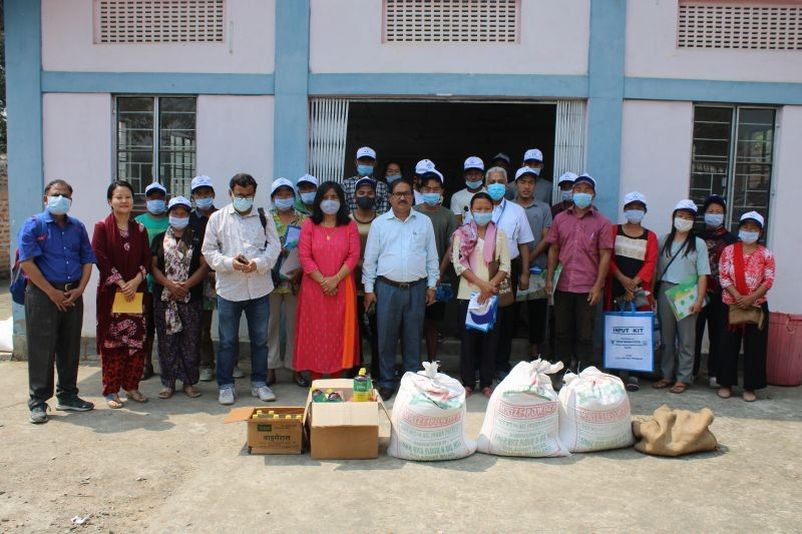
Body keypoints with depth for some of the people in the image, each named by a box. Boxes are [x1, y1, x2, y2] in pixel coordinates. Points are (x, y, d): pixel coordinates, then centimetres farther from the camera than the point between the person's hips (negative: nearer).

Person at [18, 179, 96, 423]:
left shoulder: (77, 227, 12)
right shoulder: (33, 225, -3)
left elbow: (88, 260, 11)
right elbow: (27, 262, -11)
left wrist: (79, 289, -4)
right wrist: (52, 293, -14)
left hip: (73, 295, 5)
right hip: (42, 295, -5)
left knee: (71, 348, 11)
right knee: (41, 349, -1)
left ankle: (68, 396, 24)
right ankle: (38, 402, 9)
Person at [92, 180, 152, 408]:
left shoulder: (140, 229, 10)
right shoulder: (102, 228, 0)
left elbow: (147, 259, 5)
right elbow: (101, 259, -8)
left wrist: (135, 281, -10)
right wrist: (121, 283, -14)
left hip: (137, 292, 3)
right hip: (111, 292, -3)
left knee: (137, 340, 3)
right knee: (112, 341, -1)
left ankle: (131, 386, 14)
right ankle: (111, 390, 7)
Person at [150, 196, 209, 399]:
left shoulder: (197, 239, 7)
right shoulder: (160, 239, 10)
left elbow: (204, 266, -1)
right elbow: (153, 266, 3)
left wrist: (187, 285, -13)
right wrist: (170, 285, -13)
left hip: (191, 298, -1)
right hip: (164, 299, 1)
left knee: (191, 341, 1)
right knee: (166, 342, 3)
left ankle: (189, 382, 11)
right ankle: (168, 383, 12)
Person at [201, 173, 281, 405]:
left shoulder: (264, 217, 7)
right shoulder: (218, 218, 3)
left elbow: (274, 247, 2)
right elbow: (208, 250, 1)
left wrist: (257, 263, -16)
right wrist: (229, 262, -16)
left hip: (259, 288, 2)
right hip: (229, 288, -1)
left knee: (260, 339, 10)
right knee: (227, 340, 6)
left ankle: (259, 382, 23)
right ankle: (225, 385, 18)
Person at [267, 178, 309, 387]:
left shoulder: (304, 220, 6)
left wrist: (300, 270, -12)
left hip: (296, 281, 1)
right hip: (271, 280, 0)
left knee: (295, 324, 7)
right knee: (271, 324, 5)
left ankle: (295, 368, 17)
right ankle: (270, 368, 15)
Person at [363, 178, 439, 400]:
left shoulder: (424, 222, 6)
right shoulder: (379, 223, 3)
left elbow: (432, 256, 9)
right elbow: (370, 258, 4)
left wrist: (432, 285, 6)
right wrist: (369, 288, 0)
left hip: (417, 289, 1)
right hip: (387, 288, -1)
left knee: (414, 338, 8)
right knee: (386, 338, 4)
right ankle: (387, 383, 16)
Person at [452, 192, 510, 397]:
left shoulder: (499, 234, 5)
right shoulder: (461, 234, 1)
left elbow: (505, 265, 1)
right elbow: (459, 264, -7)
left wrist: (491, 285, -13)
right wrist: (481, 284, -15)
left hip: (492, 295, 1)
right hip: (468, 293, -1)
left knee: (489, 338, 5)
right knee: (468, 338, 3)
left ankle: (486, 383, 15)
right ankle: (467, 382, 13)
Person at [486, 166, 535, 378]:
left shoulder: (517, 211, 9)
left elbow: (524, 244, 10)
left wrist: (525, 274, 5)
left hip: (509, 268, 1)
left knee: (506, 318, 6)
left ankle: (502, 365, 17)